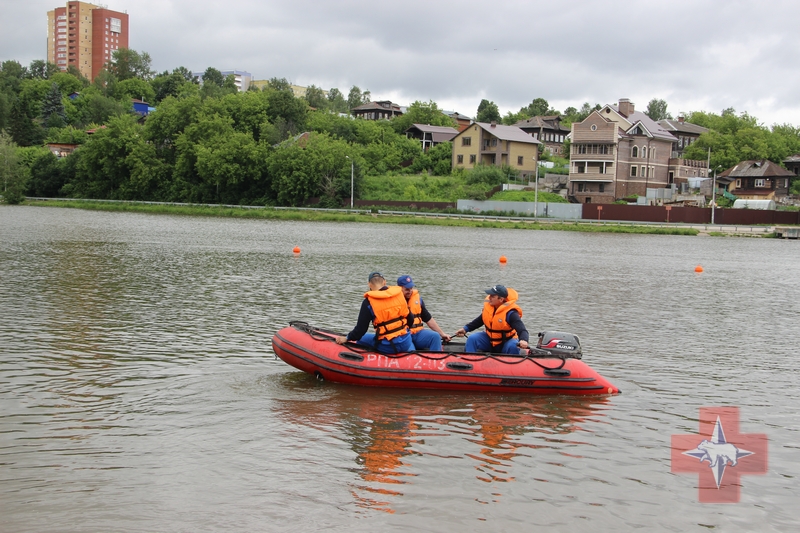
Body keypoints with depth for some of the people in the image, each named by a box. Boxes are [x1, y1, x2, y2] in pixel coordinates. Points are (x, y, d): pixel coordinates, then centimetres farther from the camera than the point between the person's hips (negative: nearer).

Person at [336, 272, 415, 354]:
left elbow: (361, 328, -7)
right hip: (405, 343, 4)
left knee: (360, 339, 22)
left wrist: (347, 338, 10)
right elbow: (409, 318, 11)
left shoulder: (369, 302, -9)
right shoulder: (399, 294, 2)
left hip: (388, 347, -4)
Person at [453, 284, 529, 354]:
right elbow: (480, 320, 14)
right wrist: (466, 329, 9)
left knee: (513, 347, -36)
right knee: (472, 339, -14)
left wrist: (523, 340, -56)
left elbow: (522, 330, -33)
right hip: (489, 341, 5)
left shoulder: (510, 313, -24)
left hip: (506, 343, -5)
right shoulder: (488, 305, -5)